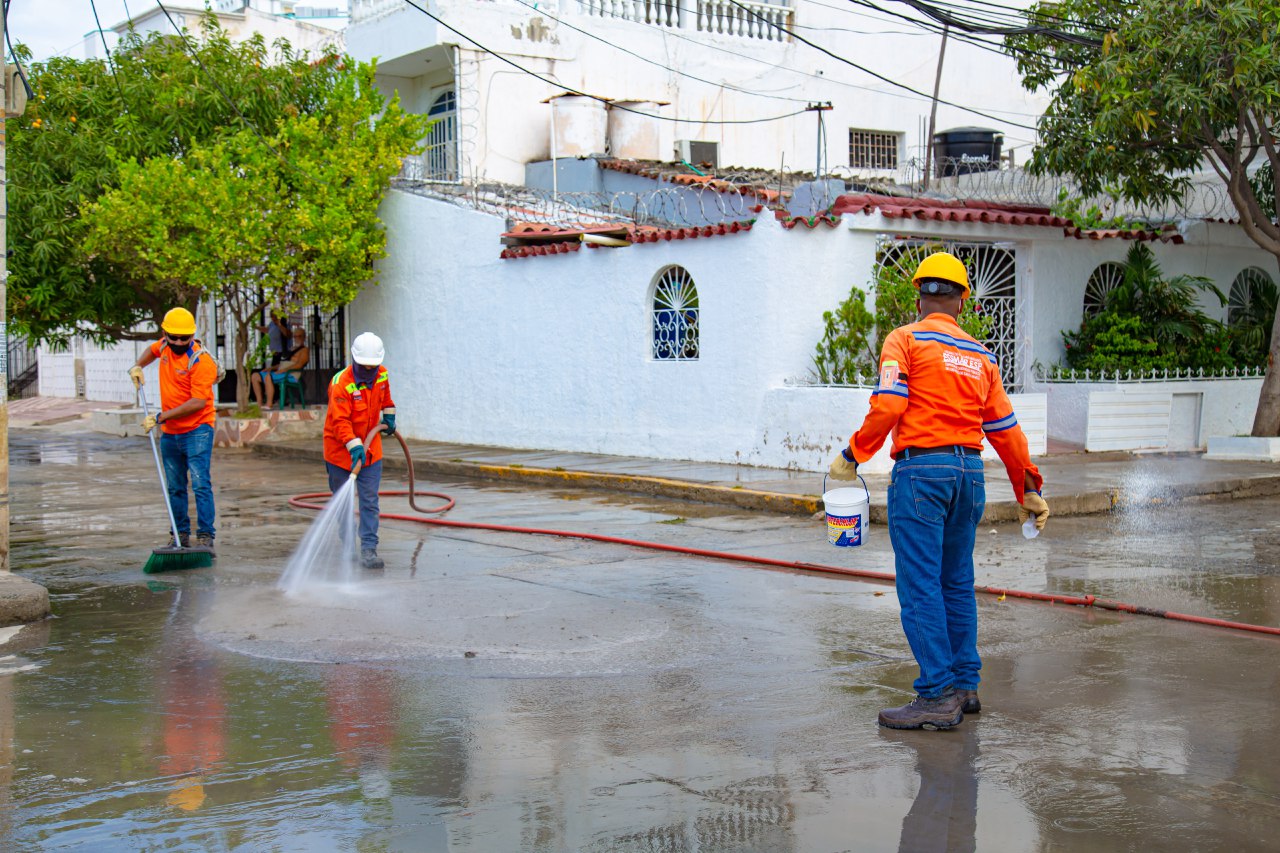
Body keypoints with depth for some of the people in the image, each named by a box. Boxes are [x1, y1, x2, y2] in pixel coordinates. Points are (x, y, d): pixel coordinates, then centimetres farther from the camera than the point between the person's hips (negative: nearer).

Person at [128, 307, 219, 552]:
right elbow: (152, 350, 33)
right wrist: (138, 366, 14)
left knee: (200, 484, -13)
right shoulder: (165, 345, 4)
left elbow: (197, 403, -25)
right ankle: (181, 535, 19)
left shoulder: (201, 361, -18)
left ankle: (205, 536, -13)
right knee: (175, 487, 11)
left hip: (196, 430, -7)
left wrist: (161, 417, -24)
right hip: (169, 433, 7)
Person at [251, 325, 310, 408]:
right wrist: (271, 368, 8)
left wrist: (284, 370, -23)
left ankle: (269, 405, -31)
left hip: (291, 375, -9)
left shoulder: (304, 350, 2)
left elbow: (299, 365, -14)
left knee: (268, 377, -34)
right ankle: (259, 403, -6)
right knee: (255, 376, -1)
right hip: (280, 372, 9)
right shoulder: (291, 349, 28)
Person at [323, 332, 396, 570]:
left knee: (370, 501, -6)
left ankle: (369, 549, -9)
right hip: (341, 450, -4)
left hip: (370, 448, 4)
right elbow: (340, 421, -27)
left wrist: (389, 415, 27)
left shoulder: (381, 375, -3)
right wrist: (354, 446, -34)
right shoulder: (341, 383, -22)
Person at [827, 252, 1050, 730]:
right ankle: (965, 687, 19)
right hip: (970, 471, 6)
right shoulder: (980, 355, 16)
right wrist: (1028, 490, 23)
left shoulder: (905, 340, 0)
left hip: (921, 470, -6)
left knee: (920, 588, -5)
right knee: (957, 583, 15)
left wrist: (853, 456, -5)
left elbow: (888, 405, -14)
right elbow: (1005, 429, 16)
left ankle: (937, 697, -7)